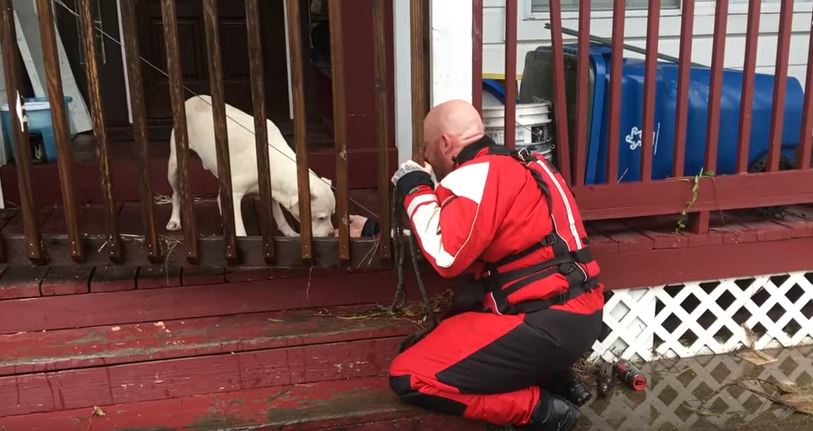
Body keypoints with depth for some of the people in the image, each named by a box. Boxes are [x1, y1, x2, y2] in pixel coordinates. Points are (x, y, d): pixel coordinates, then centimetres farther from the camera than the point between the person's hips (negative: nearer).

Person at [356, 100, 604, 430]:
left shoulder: (479, 173, -11)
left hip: (548, 325, -10)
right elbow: (458, 234, 27)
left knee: (409, 378, -7)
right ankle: (558, 381, 17)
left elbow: (446, 255, -22)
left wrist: (415, 191, -6)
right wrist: (375, 228, 31)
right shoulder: (510, 165, 19)